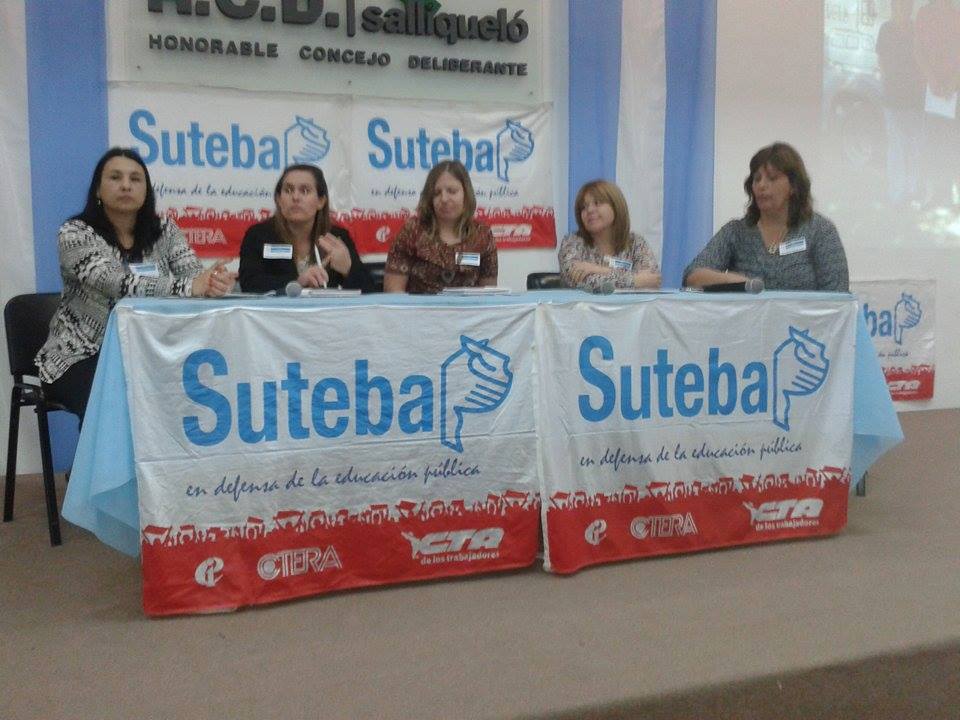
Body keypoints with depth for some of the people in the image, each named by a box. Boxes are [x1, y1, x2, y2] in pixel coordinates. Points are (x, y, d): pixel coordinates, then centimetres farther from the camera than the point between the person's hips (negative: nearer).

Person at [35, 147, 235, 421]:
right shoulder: (75, 233, -10)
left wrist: (213, 281, -39)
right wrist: (189, 286, -41)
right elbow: (119, 283, -27)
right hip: (82, 357, -3)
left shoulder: (164, 230, 4)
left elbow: (193, 273, -12)